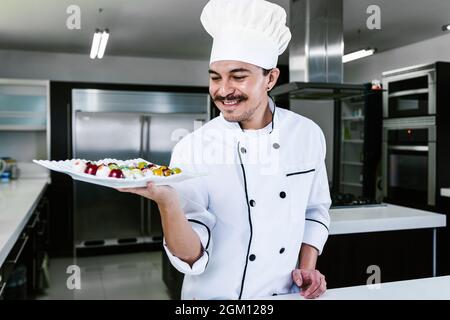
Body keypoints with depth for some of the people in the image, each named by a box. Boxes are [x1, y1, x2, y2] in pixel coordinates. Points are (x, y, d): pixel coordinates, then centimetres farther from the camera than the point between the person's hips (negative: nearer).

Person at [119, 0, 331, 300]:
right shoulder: (191, 149, -16)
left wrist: (307, 268, -4)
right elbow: (191, 258, -20)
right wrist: (167, 202, -35)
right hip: (215, 297, -2)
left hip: (287, 294, 3)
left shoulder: (308, 134, -6)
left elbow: (315, 210, 7)